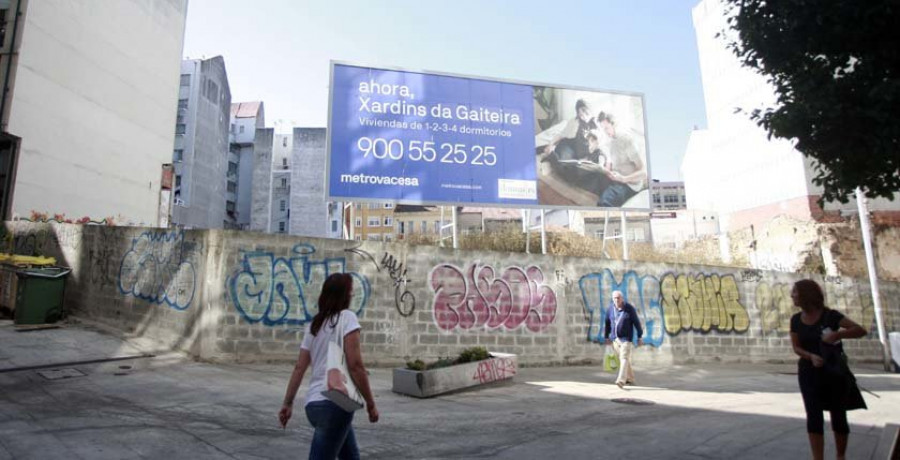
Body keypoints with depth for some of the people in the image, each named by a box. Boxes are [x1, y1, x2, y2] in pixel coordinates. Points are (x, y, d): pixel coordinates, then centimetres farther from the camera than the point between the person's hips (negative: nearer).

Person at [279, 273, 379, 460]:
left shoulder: (314, 324, 13)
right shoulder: (347, 317, -9)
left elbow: (299, 368, 11)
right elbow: (355, 365, -15)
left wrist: (288, 403, 16)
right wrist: (370, 403, -8)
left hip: (313, 403, 8)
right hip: (334, 403, -8)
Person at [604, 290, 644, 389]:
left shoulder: (630, 308, -12)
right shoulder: (610, 308, -1)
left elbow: (637, 322, -6)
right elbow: (608, 323, 8)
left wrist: (640, 337, -4)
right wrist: (607, 337, 12)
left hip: (626, 338, -5)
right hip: (615, 338, 5)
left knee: (624, 358, -13)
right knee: (624, 359, 13)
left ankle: (621, 380, -21)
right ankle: (630, 379, 26)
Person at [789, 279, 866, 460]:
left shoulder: (830, 315, -10)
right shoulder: (796, 320, 0)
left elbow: (861, 330, -14)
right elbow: (796, 347, 2)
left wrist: (838, 334, -29)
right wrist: (811, 356, -18)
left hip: (834, 371, -2)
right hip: (809, 373, 2)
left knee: (838, 416, 10)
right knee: (814, 417, -1)